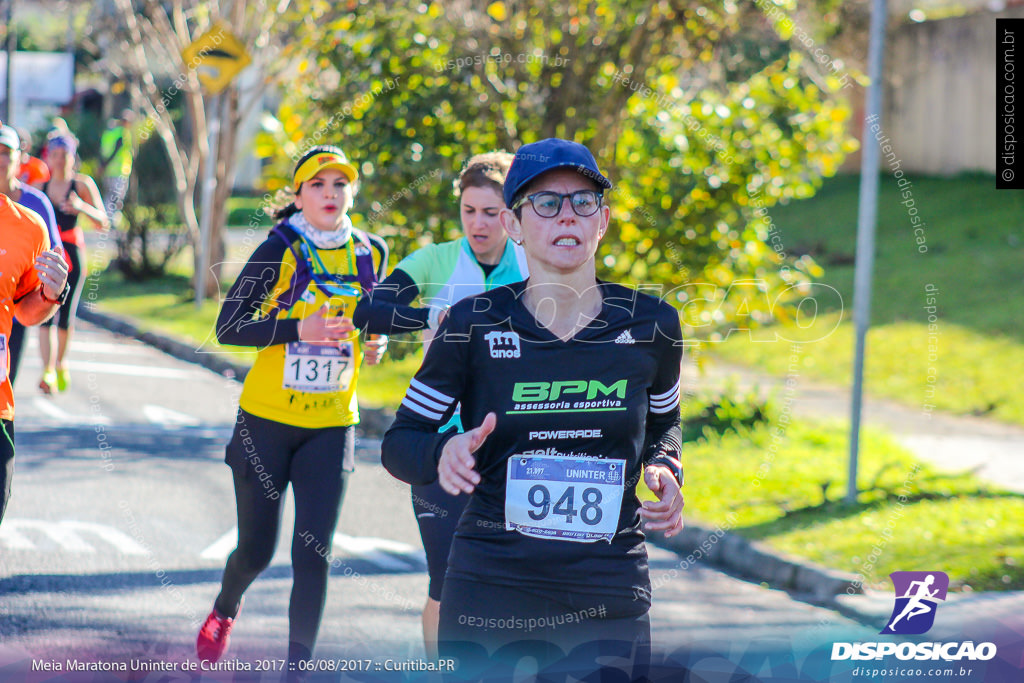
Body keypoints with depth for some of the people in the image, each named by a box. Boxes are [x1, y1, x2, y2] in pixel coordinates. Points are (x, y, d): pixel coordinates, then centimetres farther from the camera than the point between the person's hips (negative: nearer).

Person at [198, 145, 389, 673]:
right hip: (267, 421, -2)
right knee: (256, 550, 7)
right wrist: (299, 329, -25)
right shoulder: (281, 250, -10)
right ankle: (225, 610, 41)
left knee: (313, 555, -6)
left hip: (332, 426, 2)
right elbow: (228, 327, -13)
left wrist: (374, 342, 0)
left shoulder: (371, 253, 2)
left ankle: (297, 667, 2)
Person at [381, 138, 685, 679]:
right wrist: (443, 453, -19)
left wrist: (665, 471, -1)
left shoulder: (651, 325, 2)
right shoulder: (474, 324, -3)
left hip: (611, 598, 1)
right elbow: (399, 441, 3)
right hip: (490, 593, -1)